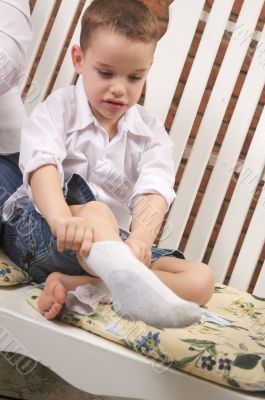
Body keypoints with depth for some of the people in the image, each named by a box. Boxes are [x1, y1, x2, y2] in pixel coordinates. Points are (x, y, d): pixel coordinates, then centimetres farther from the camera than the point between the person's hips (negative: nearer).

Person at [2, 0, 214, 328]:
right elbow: (42, 165, -22)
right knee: (96, 212, -37)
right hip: (35, 228, -4)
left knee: (201, 279, -17)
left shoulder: (151, 133, 8)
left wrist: (141, 238, -37)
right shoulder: (59, 107, -1)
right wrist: (63, 219, -44)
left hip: (112, 241, 4)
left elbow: (154, 191, -12)